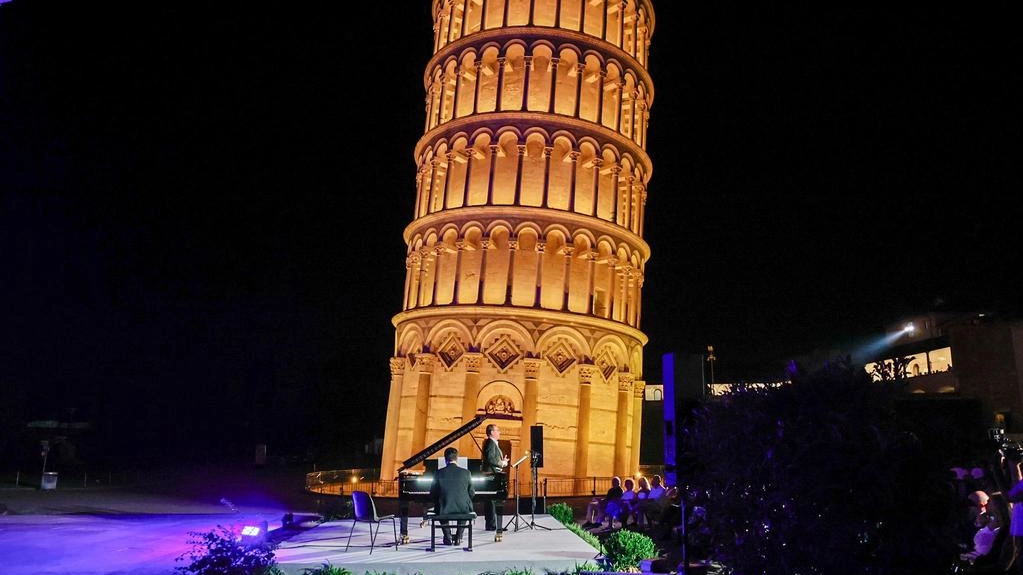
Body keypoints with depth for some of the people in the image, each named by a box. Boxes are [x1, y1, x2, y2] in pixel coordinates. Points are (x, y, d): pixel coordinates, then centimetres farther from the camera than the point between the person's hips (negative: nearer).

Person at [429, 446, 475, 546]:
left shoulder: (439, 473, -6)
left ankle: (448, 537, 25)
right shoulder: (466, 472, -4)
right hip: (463, 509, 0)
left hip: (445, 509, 0)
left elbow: (433, 495, 2)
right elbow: (471, 494, 3)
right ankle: (458, 537, 25)